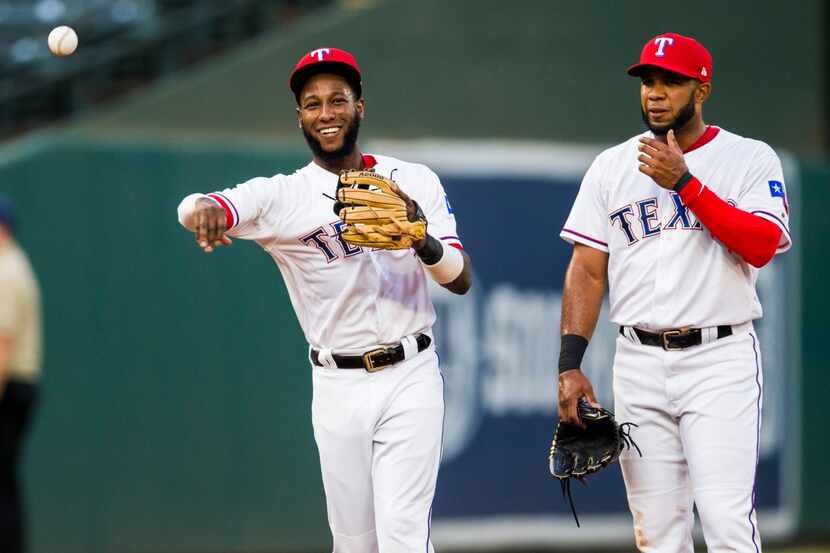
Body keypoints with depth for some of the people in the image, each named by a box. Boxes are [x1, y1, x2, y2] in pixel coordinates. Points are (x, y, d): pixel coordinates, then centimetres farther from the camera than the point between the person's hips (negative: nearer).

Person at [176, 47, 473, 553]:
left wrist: (423, 241, -21)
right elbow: (192, 208, -18)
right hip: (337, 388, 1)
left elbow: (461, 280, 2)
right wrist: (204, 207, -44)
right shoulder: (280, 195, 0)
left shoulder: (416, 181, 6)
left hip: (410, 379, -1)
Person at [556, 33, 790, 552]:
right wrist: (570, 366, -2)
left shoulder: (751, 159, 1)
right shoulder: (612, 167, 10)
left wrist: (684, 183, -17)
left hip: (721, 358, -3)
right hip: (639, 364, 3)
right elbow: (587, 271, 8)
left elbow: (762, 246, -14)